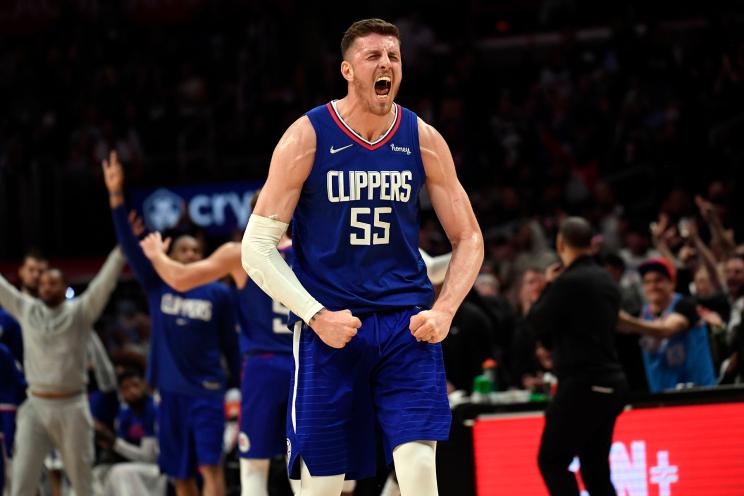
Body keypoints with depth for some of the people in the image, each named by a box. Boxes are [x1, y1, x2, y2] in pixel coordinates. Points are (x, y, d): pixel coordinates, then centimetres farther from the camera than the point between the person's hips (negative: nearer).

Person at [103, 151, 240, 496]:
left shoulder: (219, 294, 4)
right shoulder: (157, 285, 6)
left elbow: (231, 344, 8)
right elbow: (130, 246, -4)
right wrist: (116, 198, -15)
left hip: (206, 389, -2)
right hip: (170, 389, 2)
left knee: (210, 465, -14)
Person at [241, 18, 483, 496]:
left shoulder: (423, 140, 3)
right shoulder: (307, 138, -5)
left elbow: (468, 238, 11)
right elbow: (257, 247, -5)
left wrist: (444, 311, -5)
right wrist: (317, 316, -14)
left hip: (407, 328, 1)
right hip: (329, 327, -1)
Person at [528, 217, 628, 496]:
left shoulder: (568, 282, -13)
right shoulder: (607, 282, 13)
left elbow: (537, 323, -5)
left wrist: (549, 287, 8)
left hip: (583, 385, -8)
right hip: (610, 383, 8)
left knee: (551, 461, -3)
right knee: (595, 467, 11)